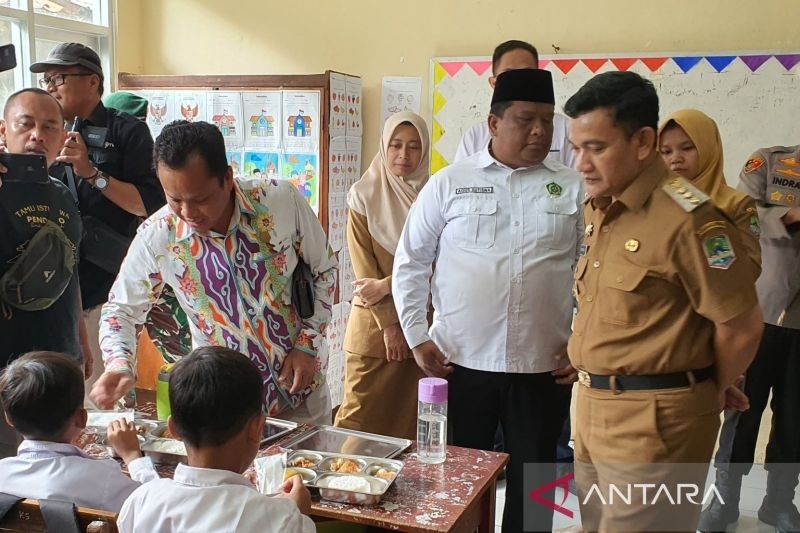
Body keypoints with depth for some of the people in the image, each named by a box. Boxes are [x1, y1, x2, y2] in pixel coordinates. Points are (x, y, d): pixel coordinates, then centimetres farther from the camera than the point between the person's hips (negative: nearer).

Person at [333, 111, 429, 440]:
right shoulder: (363, 195, -3)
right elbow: (364, 266, -6)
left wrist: (387, 285, -13)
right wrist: (389, 323, -9)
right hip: (373, 321, -1)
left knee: (414, 414, 8)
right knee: (361, 414, 2)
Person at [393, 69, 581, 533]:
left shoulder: (574, 188, 2)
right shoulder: (449, 182, 0)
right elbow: (411, 263, 4)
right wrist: (417, 337, -1)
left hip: (545, 366, 1)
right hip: (459, 362, 0)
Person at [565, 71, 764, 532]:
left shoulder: (688, 218, -19)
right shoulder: (599, 210, 7)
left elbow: (741, 327, -13)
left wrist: (712, 392, 3)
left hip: (655, 419, -8)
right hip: (593, 407, 8)